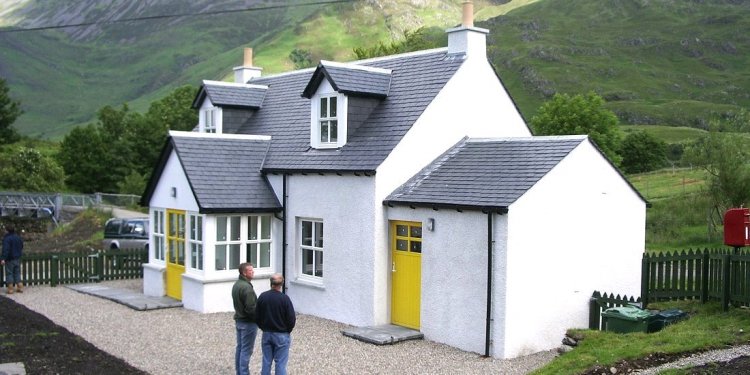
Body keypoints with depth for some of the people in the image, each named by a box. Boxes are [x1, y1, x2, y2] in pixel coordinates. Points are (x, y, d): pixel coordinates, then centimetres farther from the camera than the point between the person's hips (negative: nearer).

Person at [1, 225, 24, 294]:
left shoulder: (7, 238, -16)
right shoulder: (18, 237, 9)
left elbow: (5, 249, -25)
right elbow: (21, 247, 21)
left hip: (10, 259, -7)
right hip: (17, 259, 7)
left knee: (9, 273, 1)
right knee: (17, 273, 14)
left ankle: (10, 289, 2)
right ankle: (20, 287, 12)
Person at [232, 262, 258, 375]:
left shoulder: (236, 284, 7)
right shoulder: (246, 287, -23)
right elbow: (251, 308, -24)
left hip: (239, 320, 9)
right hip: (248, 322, -9)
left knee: (239, 347, 16)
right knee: (246, 350, -2)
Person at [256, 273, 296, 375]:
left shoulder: (262, 297, -5)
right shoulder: (284, 298, -18)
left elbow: (257, 317, 2)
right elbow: (292, 319, -14)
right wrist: (287, 330, 5)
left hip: (266, 334, 4)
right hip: (281, 336, -4)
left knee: (266, 361, 13)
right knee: (280, 363, 2)